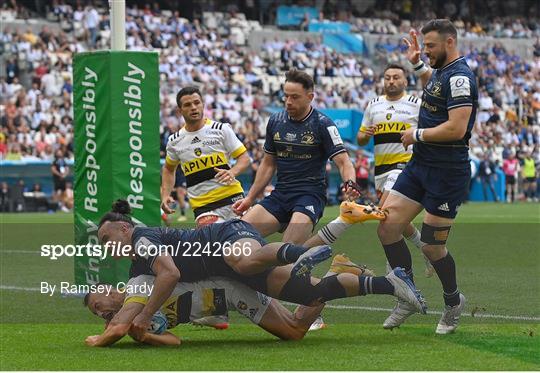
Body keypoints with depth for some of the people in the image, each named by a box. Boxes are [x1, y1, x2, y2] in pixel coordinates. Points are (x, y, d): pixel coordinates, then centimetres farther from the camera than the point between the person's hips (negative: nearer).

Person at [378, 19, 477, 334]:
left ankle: (453, 302, 23)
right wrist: (417, 64, 28)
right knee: (387, 228, 0)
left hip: (447, 172, -9)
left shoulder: (459, 77, -16)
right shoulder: (442, 72, 13)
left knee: (432, 246, -2)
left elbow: (456, 128, -26)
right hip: (420, 165, 9)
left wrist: (418, 134, -13)